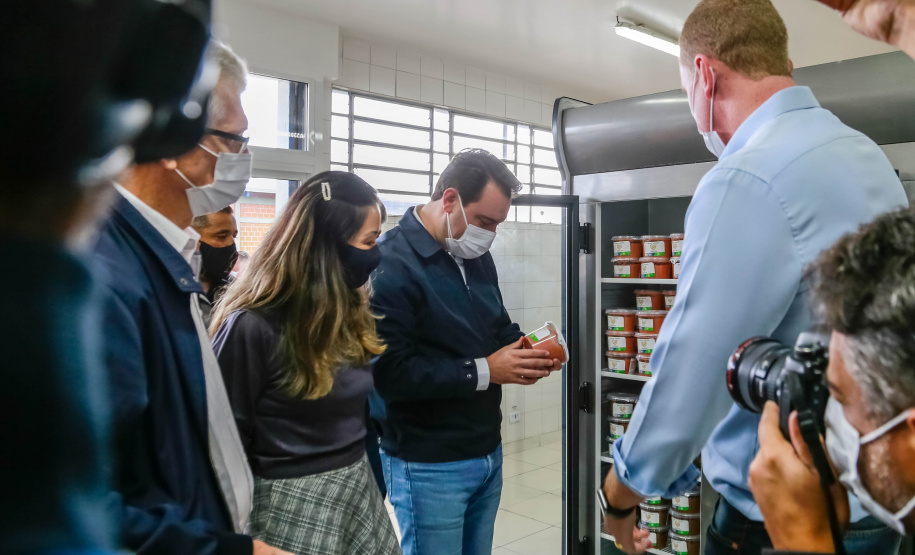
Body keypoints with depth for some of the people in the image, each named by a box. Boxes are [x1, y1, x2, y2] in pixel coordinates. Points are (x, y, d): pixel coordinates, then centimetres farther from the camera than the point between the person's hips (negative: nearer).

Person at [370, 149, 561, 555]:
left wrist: (527, 348, -2)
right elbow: (389, 371, -26)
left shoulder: (477, 256, 9)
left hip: (489, 452, 8)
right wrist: (484, 372, -21)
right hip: (429, 466, -8)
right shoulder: (390, 264, -19)